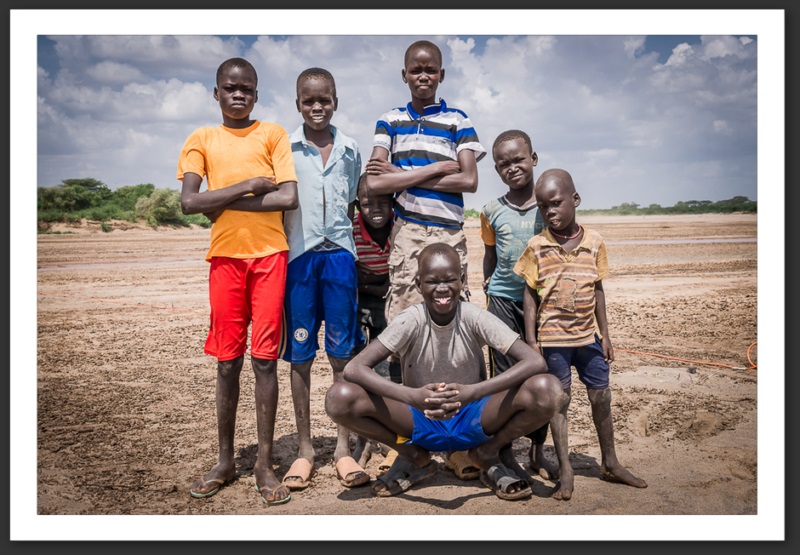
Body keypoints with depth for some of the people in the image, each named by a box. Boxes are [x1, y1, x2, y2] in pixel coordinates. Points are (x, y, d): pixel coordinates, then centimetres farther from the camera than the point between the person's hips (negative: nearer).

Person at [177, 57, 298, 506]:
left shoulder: (273, 134, 6)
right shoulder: (202, 140, 9)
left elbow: (289, 197, -7)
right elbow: (189, 202, -5)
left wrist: (225, 202, -7)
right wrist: (248, 186, -10)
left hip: (269, 255, -1)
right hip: (225, 257, 1)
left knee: (265, 358, -1)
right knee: (228, 360, 6)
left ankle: (265, 463, 6)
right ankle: (226, 460, 18)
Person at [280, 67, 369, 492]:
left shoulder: (349, 151, 11)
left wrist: (345, 248, 11)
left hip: (339, 254, 2)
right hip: (298, 254, -1)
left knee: (342, 353, 2)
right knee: (300, 354, 3)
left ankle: (343, 448, 10)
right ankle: (304, 449, 13)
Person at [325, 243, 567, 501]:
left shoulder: (474, 317, -16)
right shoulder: (410, 320, -17)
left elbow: (536, 361, -25)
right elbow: (353, 368, -26)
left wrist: (473, 391, -39)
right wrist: (413, 396, -42)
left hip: (472, 421, 0)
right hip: (420, 422, 0)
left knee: (547, 390, -27)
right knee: (340, 398, -25)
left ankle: (486, 455, 1)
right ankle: (415, 458, 0)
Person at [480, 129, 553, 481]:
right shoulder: (492, 211, 3)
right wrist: (489, 284, 6)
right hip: (504, 300, 0)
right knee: (504, 376, 3)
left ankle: (537, 451, 23)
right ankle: (504, 451, 15)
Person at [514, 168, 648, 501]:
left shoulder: (594, 242, -1)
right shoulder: (537, 247, -7)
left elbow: (598, 291, 6)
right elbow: (530, 294, -3)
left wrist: (605, 334, 7)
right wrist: (531, 339, -7)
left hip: (589, 336, 3)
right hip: (553, 338, -2)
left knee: (601, 398, 11)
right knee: (560, 400, 6)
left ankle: (610, 464, 28)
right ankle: (565, 470, 17)